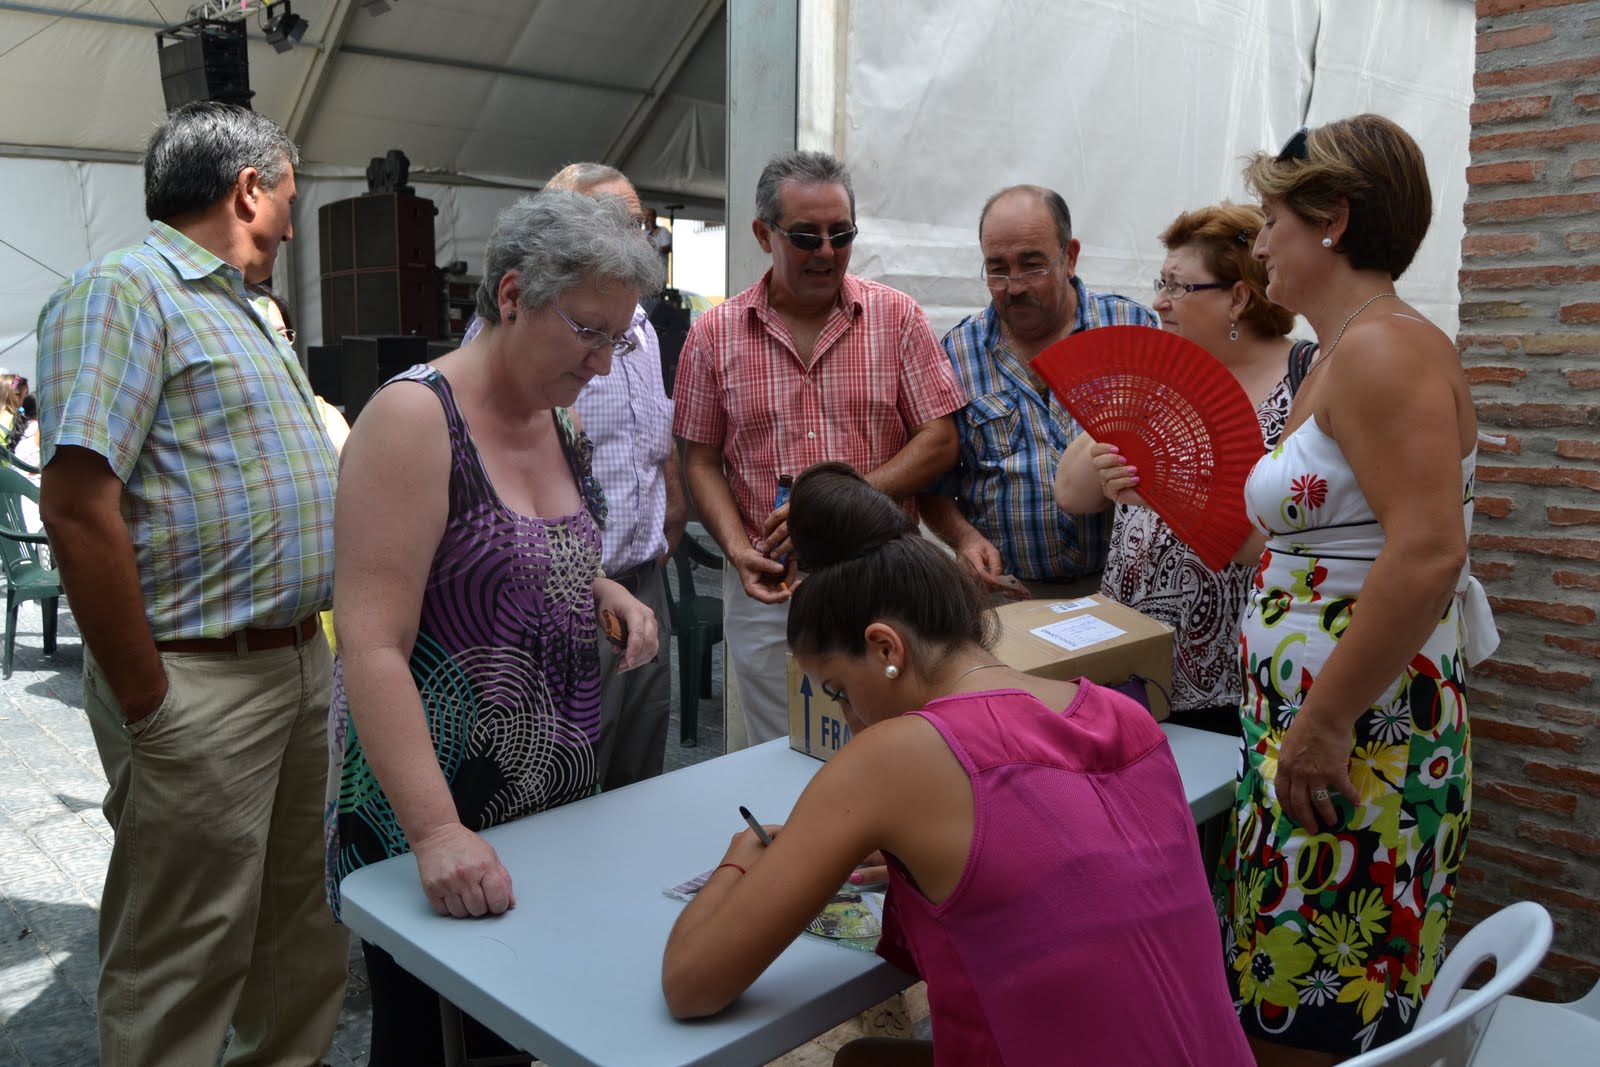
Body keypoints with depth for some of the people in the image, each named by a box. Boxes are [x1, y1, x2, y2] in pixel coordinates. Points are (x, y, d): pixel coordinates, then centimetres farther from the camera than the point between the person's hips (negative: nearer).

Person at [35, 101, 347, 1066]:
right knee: (182, 970, 5)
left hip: (303, 660, 9)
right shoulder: (123, 291, -12)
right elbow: (77, 504, -22)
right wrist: (148, 703, -19)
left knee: (305, 936, 20)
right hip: (202, 685, -9)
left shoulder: (238, 310, 18)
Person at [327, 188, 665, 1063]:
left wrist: (606, 593, 1)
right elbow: (373, 649, -24)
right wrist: (436, 833, -32)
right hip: (441, 805, -7)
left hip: (556, 792, 7)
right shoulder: (415, 417, -18)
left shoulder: (559, 421, 6)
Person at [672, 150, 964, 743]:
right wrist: (738, 549, -10)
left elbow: (939, 442, -3)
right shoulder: (714, 334, 3)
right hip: (767, 589, 1)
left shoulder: (897, 317, 2)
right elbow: (701, 460, 6)